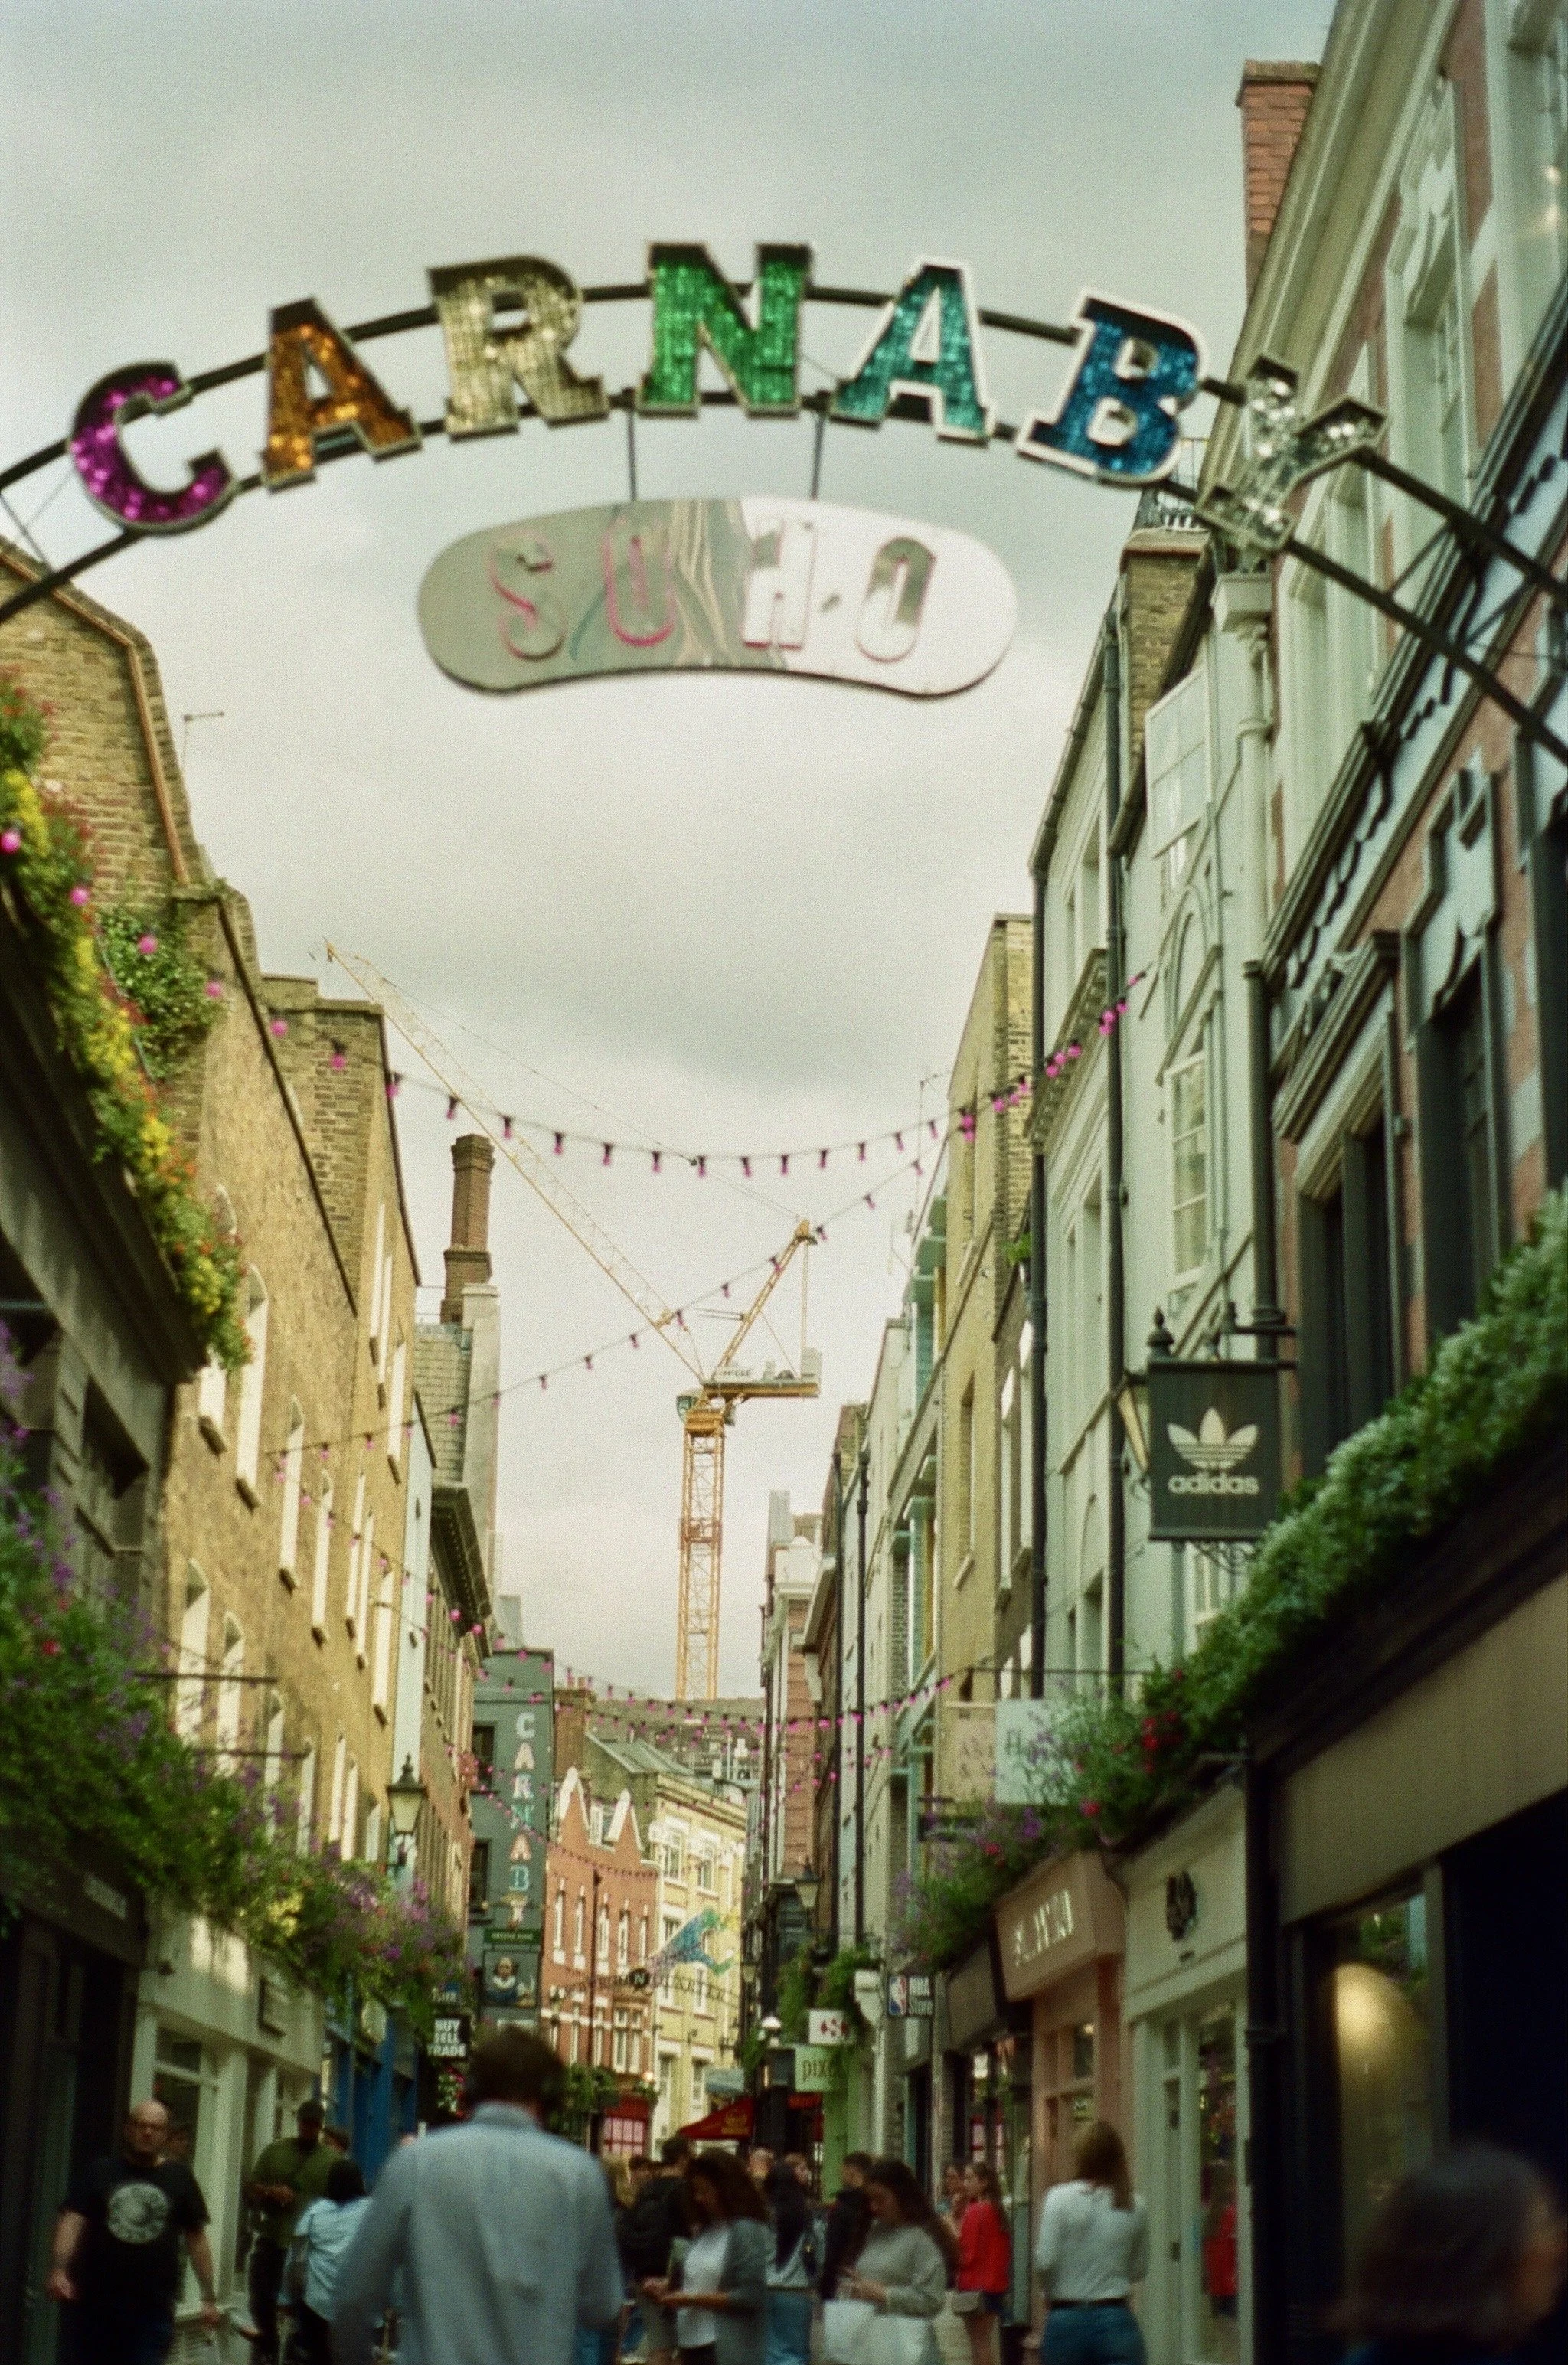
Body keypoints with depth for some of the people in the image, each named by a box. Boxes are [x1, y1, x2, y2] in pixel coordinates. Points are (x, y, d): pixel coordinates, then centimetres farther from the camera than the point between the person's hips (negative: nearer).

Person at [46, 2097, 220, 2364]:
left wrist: (209, 2297, 5)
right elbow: (72, 2220, -6)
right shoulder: (99, 2173, 4)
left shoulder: (179, 2178, 5)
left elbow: (196, 2237, 8)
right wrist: (59, 2270, -23)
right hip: (99, 2302, 1)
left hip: (154, 2307, -1)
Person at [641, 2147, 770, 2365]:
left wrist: (693, 2299, -18)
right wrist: (667, 2284, 2)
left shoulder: (747, 2231, -12)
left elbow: (750, 2296, -18)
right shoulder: (706, 2229, 13)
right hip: (694, 2342, 9)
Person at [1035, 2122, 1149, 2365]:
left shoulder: (1060, 2198, -6)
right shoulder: (1134, 2206, 2)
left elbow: (1045, 2260, -11)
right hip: (1116, 2320, 1)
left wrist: (1052, 2292, 9)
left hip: (1067, 2320, -1)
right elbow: (1139, 2269, 10)